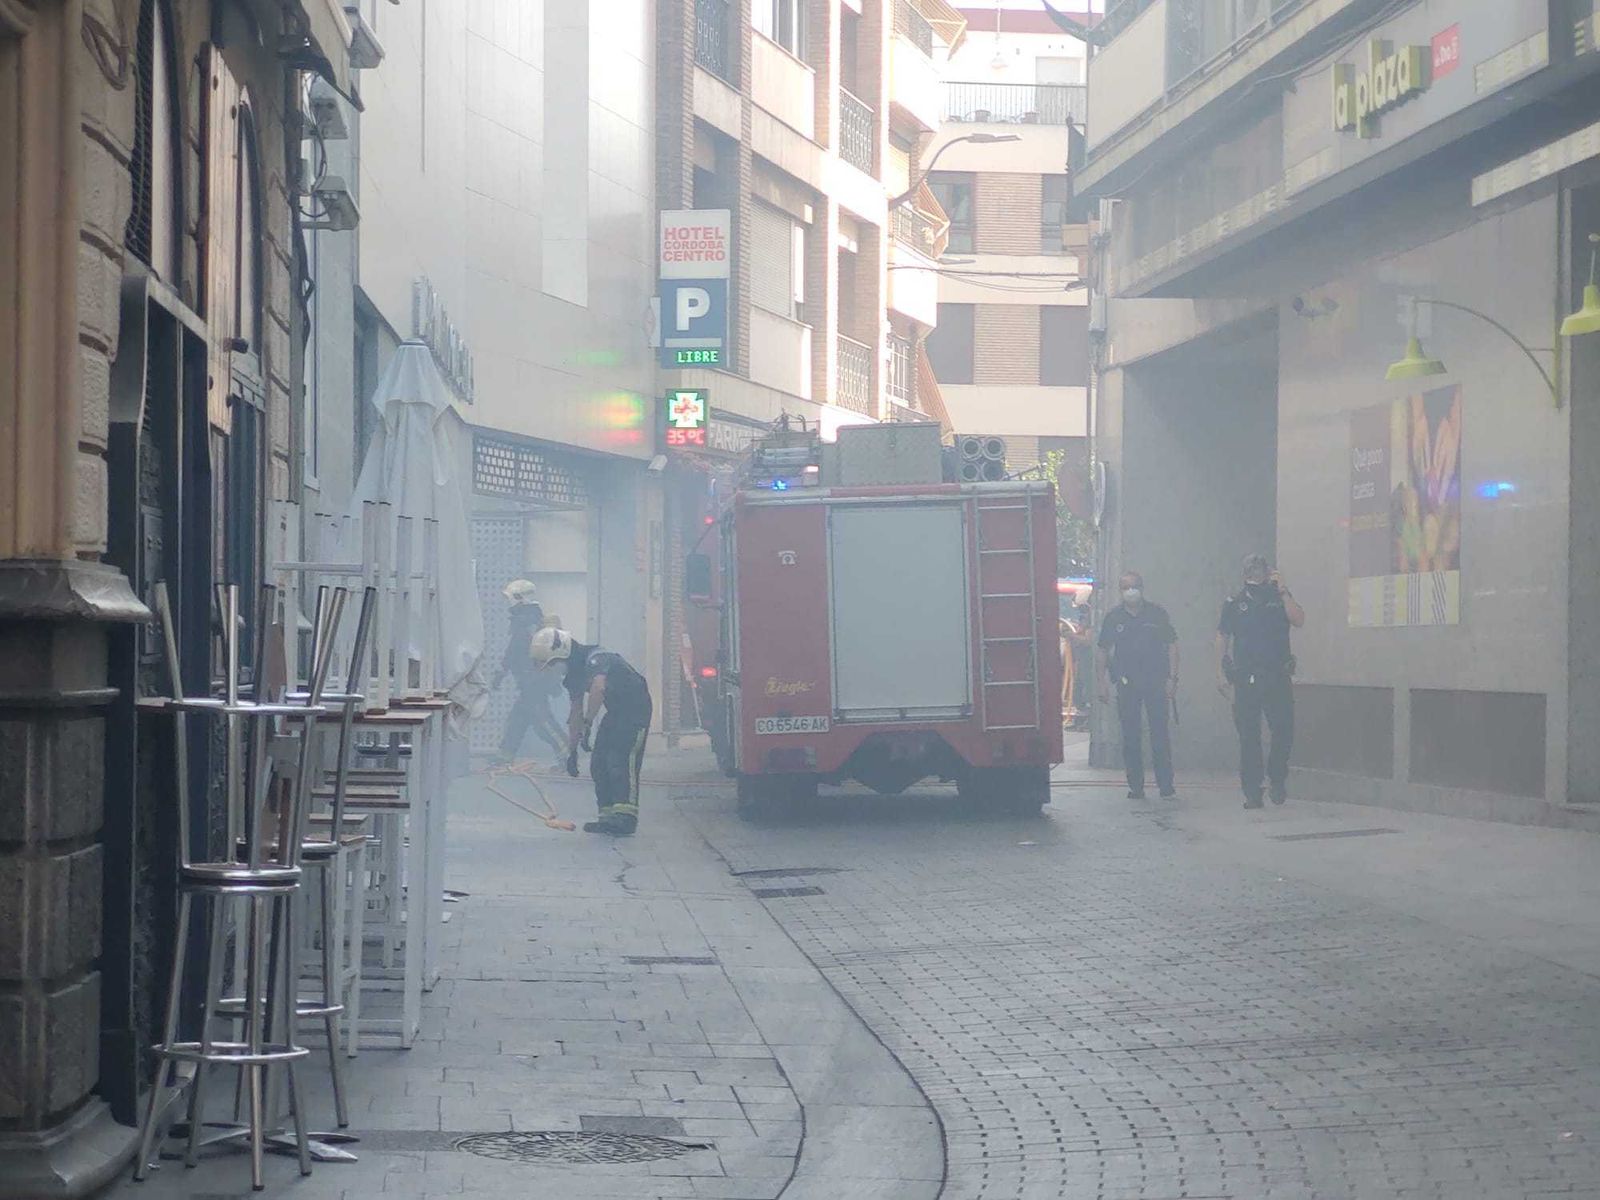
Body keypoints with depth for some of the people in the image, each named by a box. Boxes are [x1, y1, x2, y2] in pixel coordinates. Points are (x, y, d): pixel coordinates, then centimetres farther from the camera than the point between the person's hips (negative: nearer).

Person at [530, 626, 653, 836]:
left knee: (621, 759, -21)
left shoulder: (595, 658, -24)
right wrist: (572, 751, 13)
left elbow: (598, 687, -44)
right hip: (616, 712, 10)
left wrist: (587, 724, -42)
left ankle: (625, 816, -28)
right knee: (599, 763, 5)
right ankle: (608, 816, 7)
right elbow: (576, 712, 13)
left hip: (636, 710, -10)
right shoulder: (574, 671, 6)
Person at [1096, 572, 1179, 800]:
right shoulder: (1113, 618, 7)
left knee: (1160, 734, -4)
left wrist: (1172, 678, -2)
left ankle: (1166, 786, -1)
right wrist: (1103, 682, 4)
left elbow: (1172, 646, 6)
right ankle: (1135, 787, 9)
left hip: (1156, 682, -1)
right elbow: (1103, 651, 11)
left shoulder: (1157, 614, 4)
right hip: (1126, 684, 1)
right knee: (1130, 737, 3)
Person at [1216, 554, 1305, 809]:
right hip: (1246, 680, 0)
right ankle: (1251, 791, 6)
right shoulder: (1235, 603, 8)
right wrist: (1221, 674, 5)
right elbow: (1222, 638, 11)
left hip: (1278, 677, 0)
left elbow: (1298, 620, -8)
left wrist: (1282, 592, -15)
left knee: (1284, 732, -6)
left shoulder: (1280, 598, 8)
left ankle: (1277, 779, 17)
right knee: (1248, 738, 1)